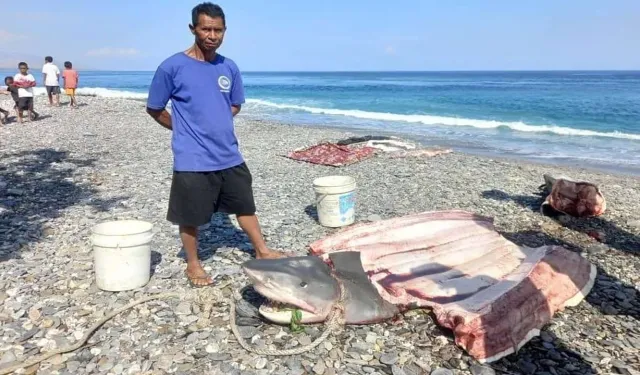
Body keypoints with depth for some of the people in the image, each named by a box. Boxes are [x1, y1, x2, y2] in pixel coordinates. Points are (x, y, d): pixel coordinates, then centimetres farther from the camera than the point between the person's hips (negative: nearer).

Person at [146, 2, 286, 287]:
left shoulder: (229, 68, 3)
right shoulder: (172, 67, -11)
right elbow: (154, 109, -1)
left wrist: (215, 125, 6)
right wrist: (186, 131, 5)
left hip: (229, 156, 5)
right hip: (192, 160, -4)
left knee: (245, 205, 16)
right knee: (190, 217, 9)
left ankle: (262, 251, 34)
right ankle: (193, 264, 29)